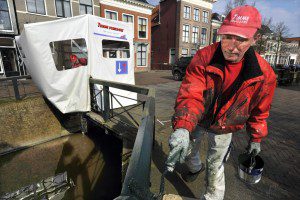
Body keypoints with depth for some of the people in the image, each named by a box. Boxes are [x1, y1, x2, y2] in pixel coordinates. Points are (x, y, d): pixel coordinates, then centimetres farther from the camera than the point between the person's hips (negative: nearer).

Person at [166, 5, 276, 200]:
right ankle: (196, 168, 60)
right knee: (186, 152, 24)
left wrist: (256, 138, 5)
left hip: (223, 128, -1)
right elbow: (190, 95, -33)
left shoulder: (264, 74, -20)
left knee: (216, 166, 8)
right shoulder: (203, 58, -26)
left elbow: (259, 110, -4)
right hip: (197, 120, 2)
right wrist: (182, 127, -49)